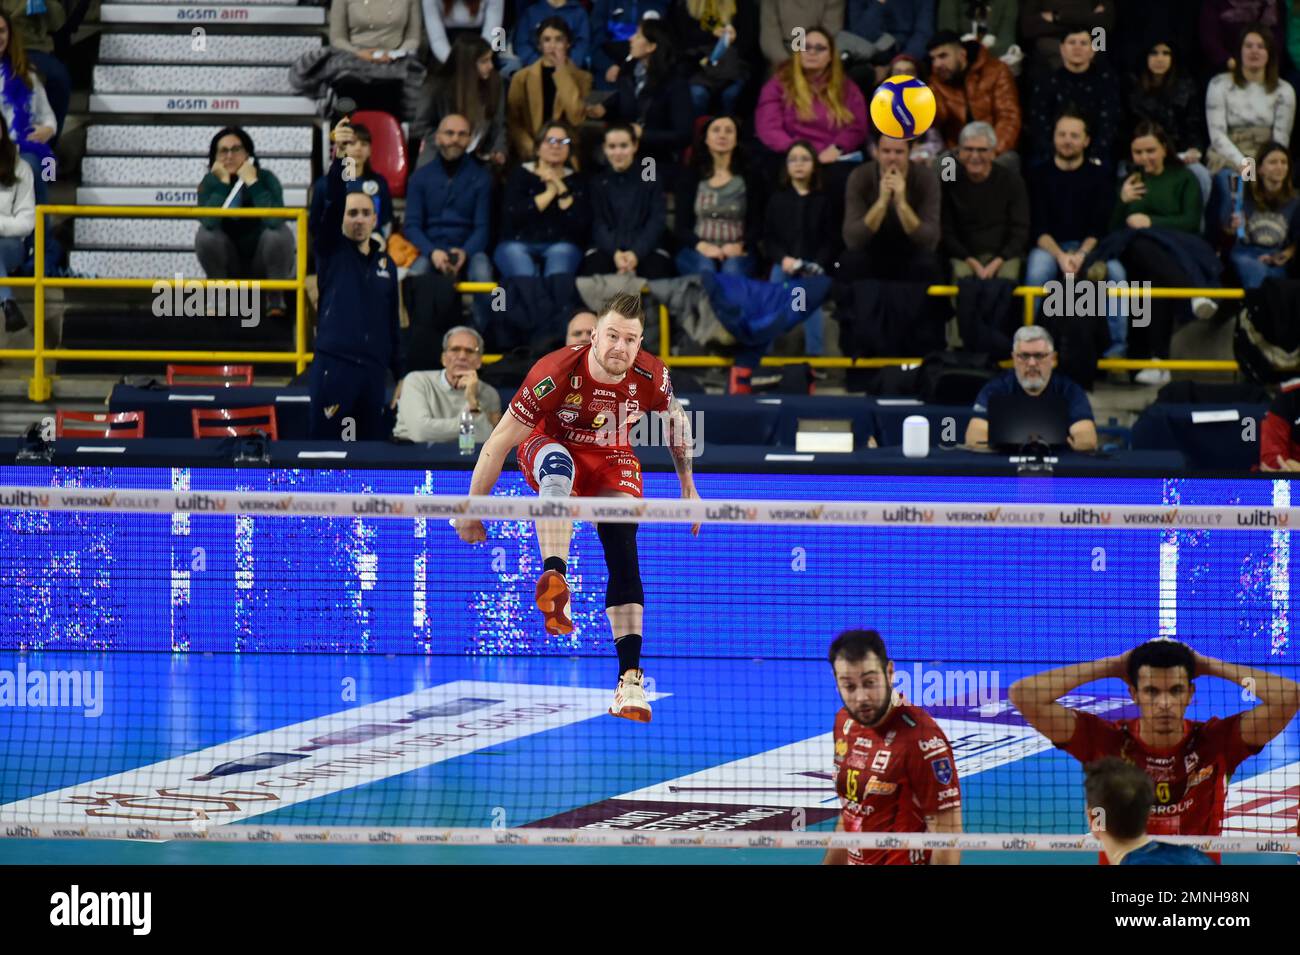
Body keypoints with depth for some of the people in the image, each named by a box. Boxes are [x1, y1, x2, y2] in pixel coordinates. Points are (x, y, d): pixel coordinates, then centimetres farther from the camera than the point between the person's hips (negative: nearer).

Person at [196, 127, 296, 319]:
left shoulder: (266, 178, -17)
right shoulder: (210, 182, -12)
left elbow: (274, 220, -36)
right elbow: (209, 221, -31)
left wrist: (252, 182, -32)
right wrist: (223, 183, -30)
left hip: (263, 260, -1)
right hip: (230, 263, 1)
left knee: (278, 232, -30)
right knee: (205, 235, -26)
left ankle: (275, 297, -10)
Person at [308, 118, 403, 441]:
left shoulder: (386, 263, 15)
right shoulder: (331, 250, 4)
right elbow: (330, 204, -14)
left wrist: (400, 375, 15)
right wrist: (339, 157, -29)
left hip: (374, 368, 4)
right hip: (334, 366, -4)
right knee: (327, 441, -8)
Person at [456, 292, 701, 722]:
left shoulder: (652, 377, -21)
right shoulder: (557, 372, -31)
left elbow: (677, 421, 4)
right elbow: (500, 440, -24)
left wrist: (688, 486, 9)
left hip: (612, 461, 3)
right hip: (549, 446, -3)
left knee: (623, 553, -18)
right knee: (557, 465, -40)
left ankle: (630, 677, -18)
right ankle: (553, 578, -56)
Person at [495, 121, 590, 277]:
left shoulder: (576, 180, 15)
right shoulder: (521, 175, 10)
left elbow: (582, 224, -1)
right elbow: (512, 215, -8)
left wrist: (561, 189, -6)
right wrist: (549, 192, -4)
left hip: (561, 245, 1)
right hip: (518, 243, -1)